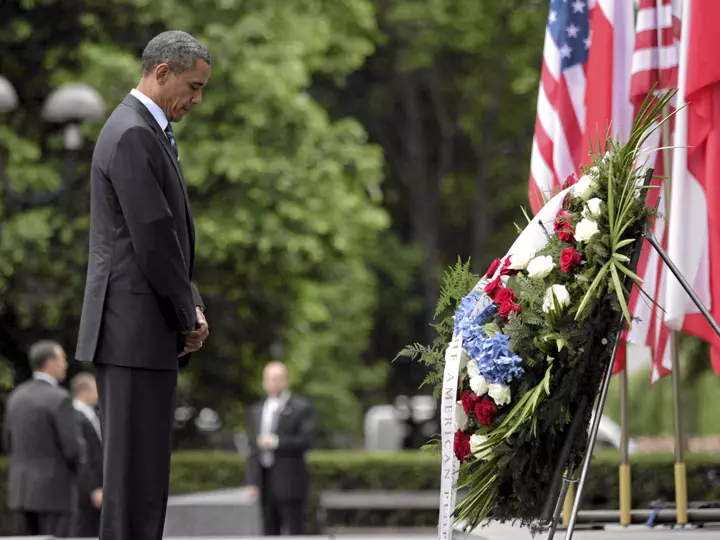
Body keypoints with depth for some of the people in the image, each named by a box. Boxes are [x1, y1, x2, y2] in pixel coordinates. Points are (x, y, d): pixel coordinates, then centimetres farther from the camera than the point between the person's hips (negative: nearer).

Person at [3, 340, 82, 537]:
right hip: (53, 490, -7)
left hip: (21, 489, 7)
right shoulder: (60, 399, -13)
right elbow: (72, 449, -15)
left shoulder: (17, 396, 9)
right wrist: (75, 467, 7)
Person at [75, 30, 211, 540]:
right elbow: (153, 239, -19)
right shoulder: (134, 135, -15)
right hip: (137, 328, -10)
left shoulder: (147, 131, 18)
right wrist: (188, 316, -9)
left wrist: (191, 308, 9)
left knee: (140, 465, 12)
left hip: (146, 329, 10)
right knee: (137, 465, -8)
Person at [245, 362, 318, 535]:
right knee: (270, 533, 6)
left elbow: (307, 440, -10)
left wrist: (276, 442, -14)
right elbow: (254, 450, 15)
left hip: (290, 482, -5)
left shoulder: (302, 408, 0)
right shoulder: (255, 411, 16)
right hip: (265, 484, 5)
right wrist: (252, 482, 7)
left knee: (294, 532, -6)